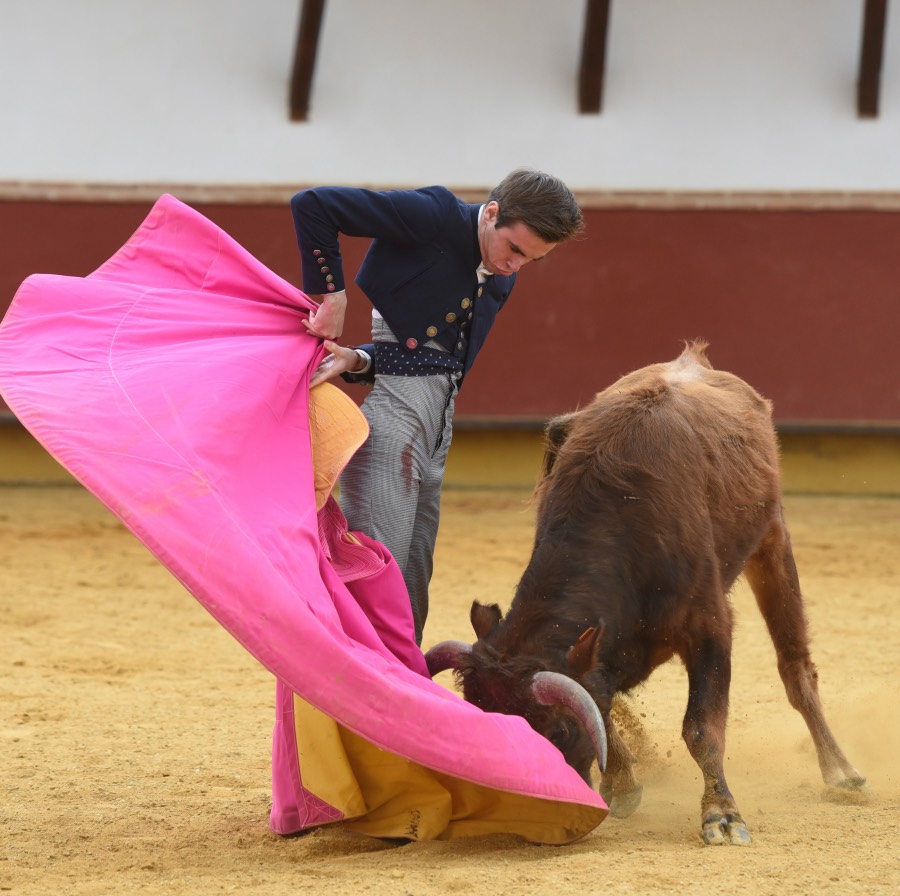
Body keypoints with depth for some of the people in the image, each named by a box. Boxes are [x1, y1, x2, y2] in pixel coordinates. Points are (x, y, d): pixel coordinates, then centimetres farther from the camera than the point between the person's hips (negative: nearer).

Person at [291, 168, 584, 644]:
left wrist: (359, 361, -14)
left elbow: (436, 357, 4)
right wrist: (330, 296, -10)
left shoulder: (499, 279, 14)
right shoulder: (434, 216, -9)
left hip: (435, 426, 8)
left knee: (413, 587, 13)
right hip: (391, 419, -8)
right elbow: (313, 204, -14)